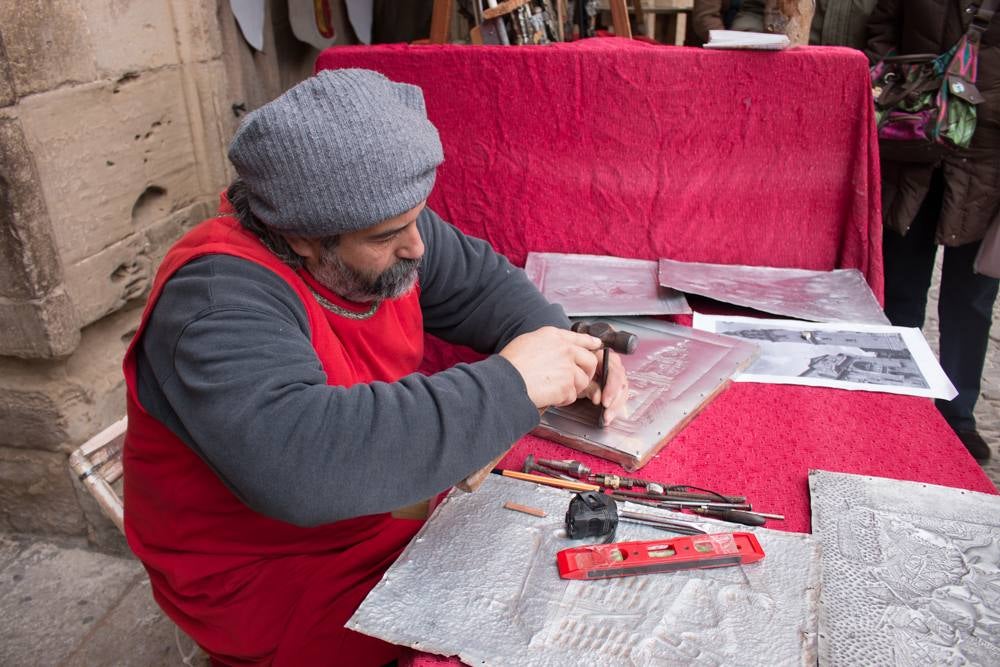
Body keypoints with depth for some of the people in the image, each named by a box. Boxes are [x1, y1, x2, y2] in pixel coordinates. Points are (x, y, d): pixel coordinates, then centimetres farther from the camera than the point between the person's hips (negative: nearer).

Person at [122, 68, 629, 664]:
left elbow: (480, 282, 5)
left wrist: (567, 352, -13)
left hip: (404, 497, 7)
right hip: (276, 583, -7)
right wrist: (506, 383, -40)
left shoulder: (374, 222, -9)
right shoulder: (221, 298, -31)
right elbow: (296, 460, -47)